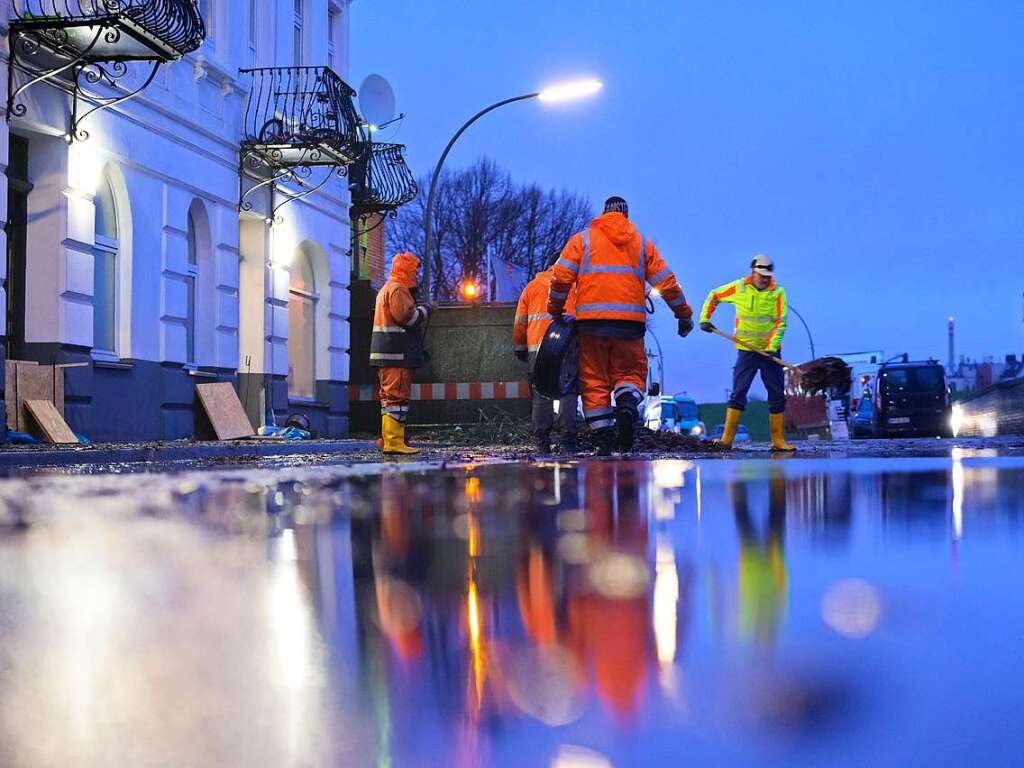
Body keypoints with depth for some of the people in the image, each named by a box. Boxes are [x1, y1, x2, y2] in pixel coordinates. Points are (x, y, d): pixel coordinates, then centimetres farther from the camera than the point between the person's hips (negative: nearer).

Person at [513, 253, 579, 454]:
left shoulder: (532, 287, 17)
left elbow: (520, 323, 15)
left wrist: (519, 348, 22)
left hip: (538, 348, 1)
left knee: (541, 396, 3)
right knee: (568, 393, 1)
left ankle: (542, 443, -1)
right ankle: (568, 442, -7)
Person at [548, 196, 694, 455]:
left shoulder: (582, 239, 11)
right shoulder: (641, 243, 16)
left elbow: (561, 277, 1)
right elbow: (666, 281, 14)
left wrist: (555, 310, 13)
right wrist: (684, 314, 22)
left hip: (591, 321, -1)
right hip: (630, 323, 1)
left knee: (594, 380, 5)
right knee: (630, 372, 11)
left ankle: (604, 439, -3)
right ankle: (627, 405, -21)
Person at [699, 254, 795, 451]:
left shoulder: (777, 292, -4)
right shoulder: (738, 288, -3)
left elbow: (780, 322, -8)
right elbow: (714, 296, 13)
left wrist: (772, 347, -20)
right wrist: (705, 319, 4)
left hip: (770, 351, 1)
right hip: (747, 350, -1)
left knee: (777, 396, 2)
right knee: (738, 392, -8)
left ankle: (778, 440, 10)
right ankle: (727, 438, -8)